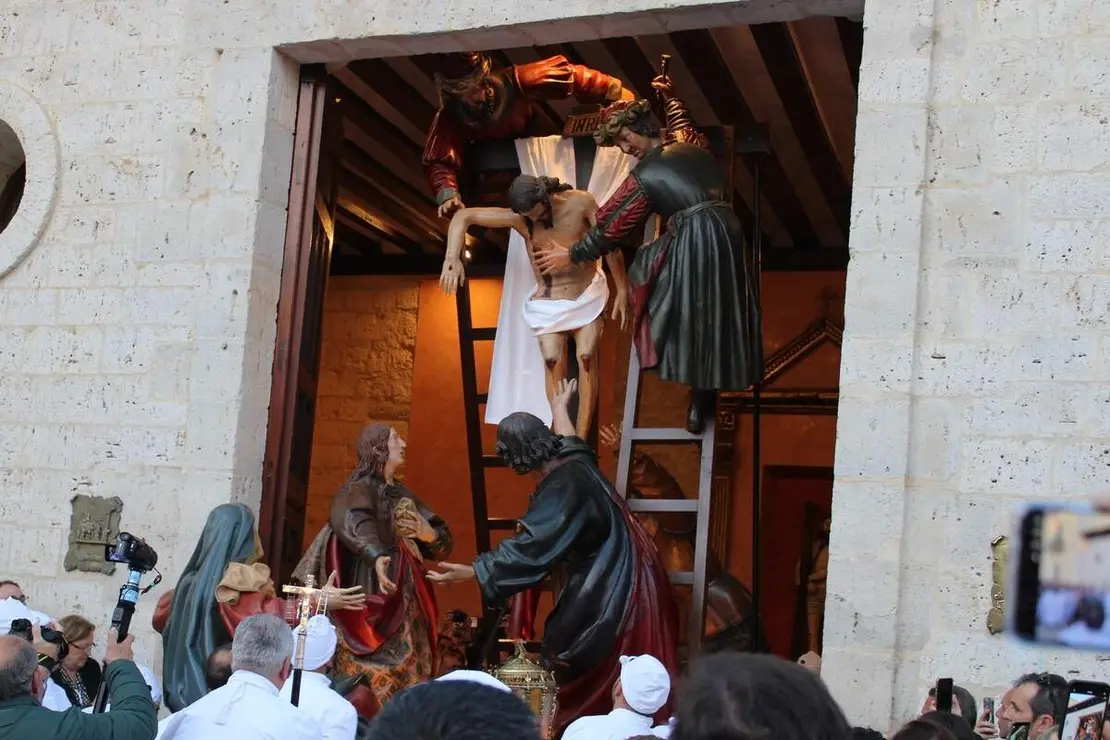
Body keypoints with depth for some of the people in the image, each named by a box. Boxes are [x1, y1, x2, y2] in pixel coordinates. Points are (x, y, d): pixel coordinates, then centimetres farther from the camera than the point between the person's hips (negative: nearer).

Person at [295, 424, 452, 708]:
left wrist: (428, 534, -8)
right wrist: (376, 555, -47)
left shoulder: (403, 495, 18)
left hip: (406, 607, 7)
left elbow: (444, 543, 16)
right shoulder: (359, 489, -4)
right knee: (370, 686, -13)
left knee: (406, 680, 3)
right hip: (370, 604, -7)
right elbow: (353, 522, -28)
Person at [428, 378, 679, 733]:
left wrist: (472, 572, -29)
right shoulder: (575, 460, 4)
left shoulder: (561, 489, -23)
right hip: (619, 578, 9)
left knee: (589, 678, 3)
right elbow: (568, 438, 29)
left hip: (608, 591, -9)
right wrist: (560, 405, 50)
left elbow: (530, 545, -29)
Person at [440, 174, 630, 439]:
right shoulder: (518, 218, -14)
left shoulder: (580, 203, -16)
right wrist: (452, 259, -25)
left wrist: (622, 291, -7)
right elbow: (463, 216, -11)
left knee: (587, 356, -18)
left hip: (588, 296, -1)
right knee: (552, 360, -20)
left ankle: (580, 439, -16)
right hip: (548, 304, 1)